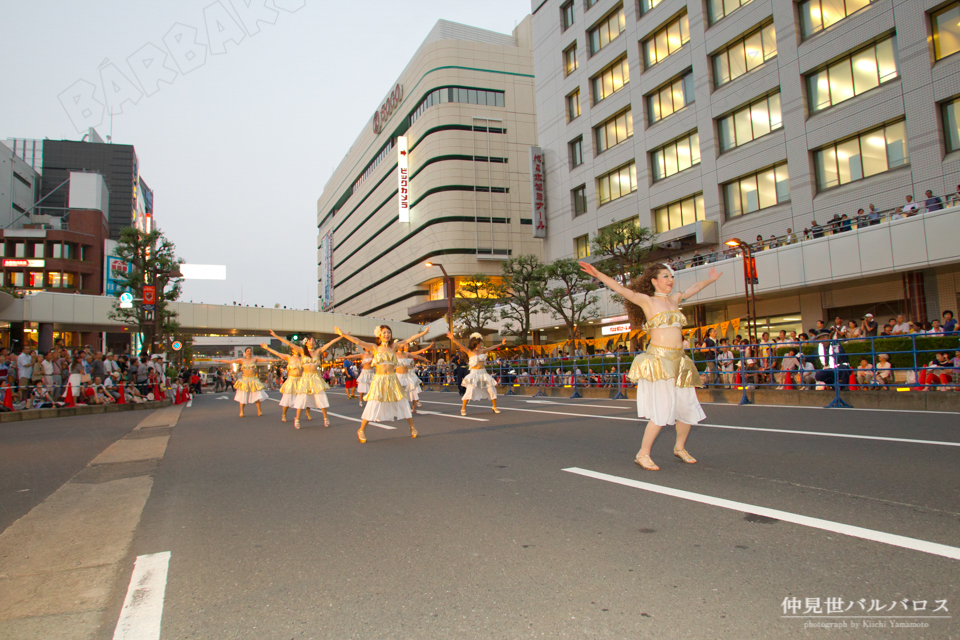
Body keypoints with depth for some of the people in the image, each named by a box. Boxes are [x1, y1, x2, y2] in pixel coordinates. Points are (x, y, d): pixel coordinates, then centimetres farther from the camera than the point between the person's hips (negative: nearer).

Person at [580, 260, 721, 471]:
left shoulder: (674, 299, 15)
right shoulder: (647, 301, -2)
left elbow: (692, 290, 35)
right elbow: (620, 289, -12)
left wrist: (711, 279, 49)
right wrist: (598, 274, -24)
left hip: (679, 361, 7)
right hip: (658, 360, -7)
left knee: (688, 408, 9)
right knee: (662, 411, -11)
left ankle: (680, 448, 32)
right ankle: (643, 454, 1)